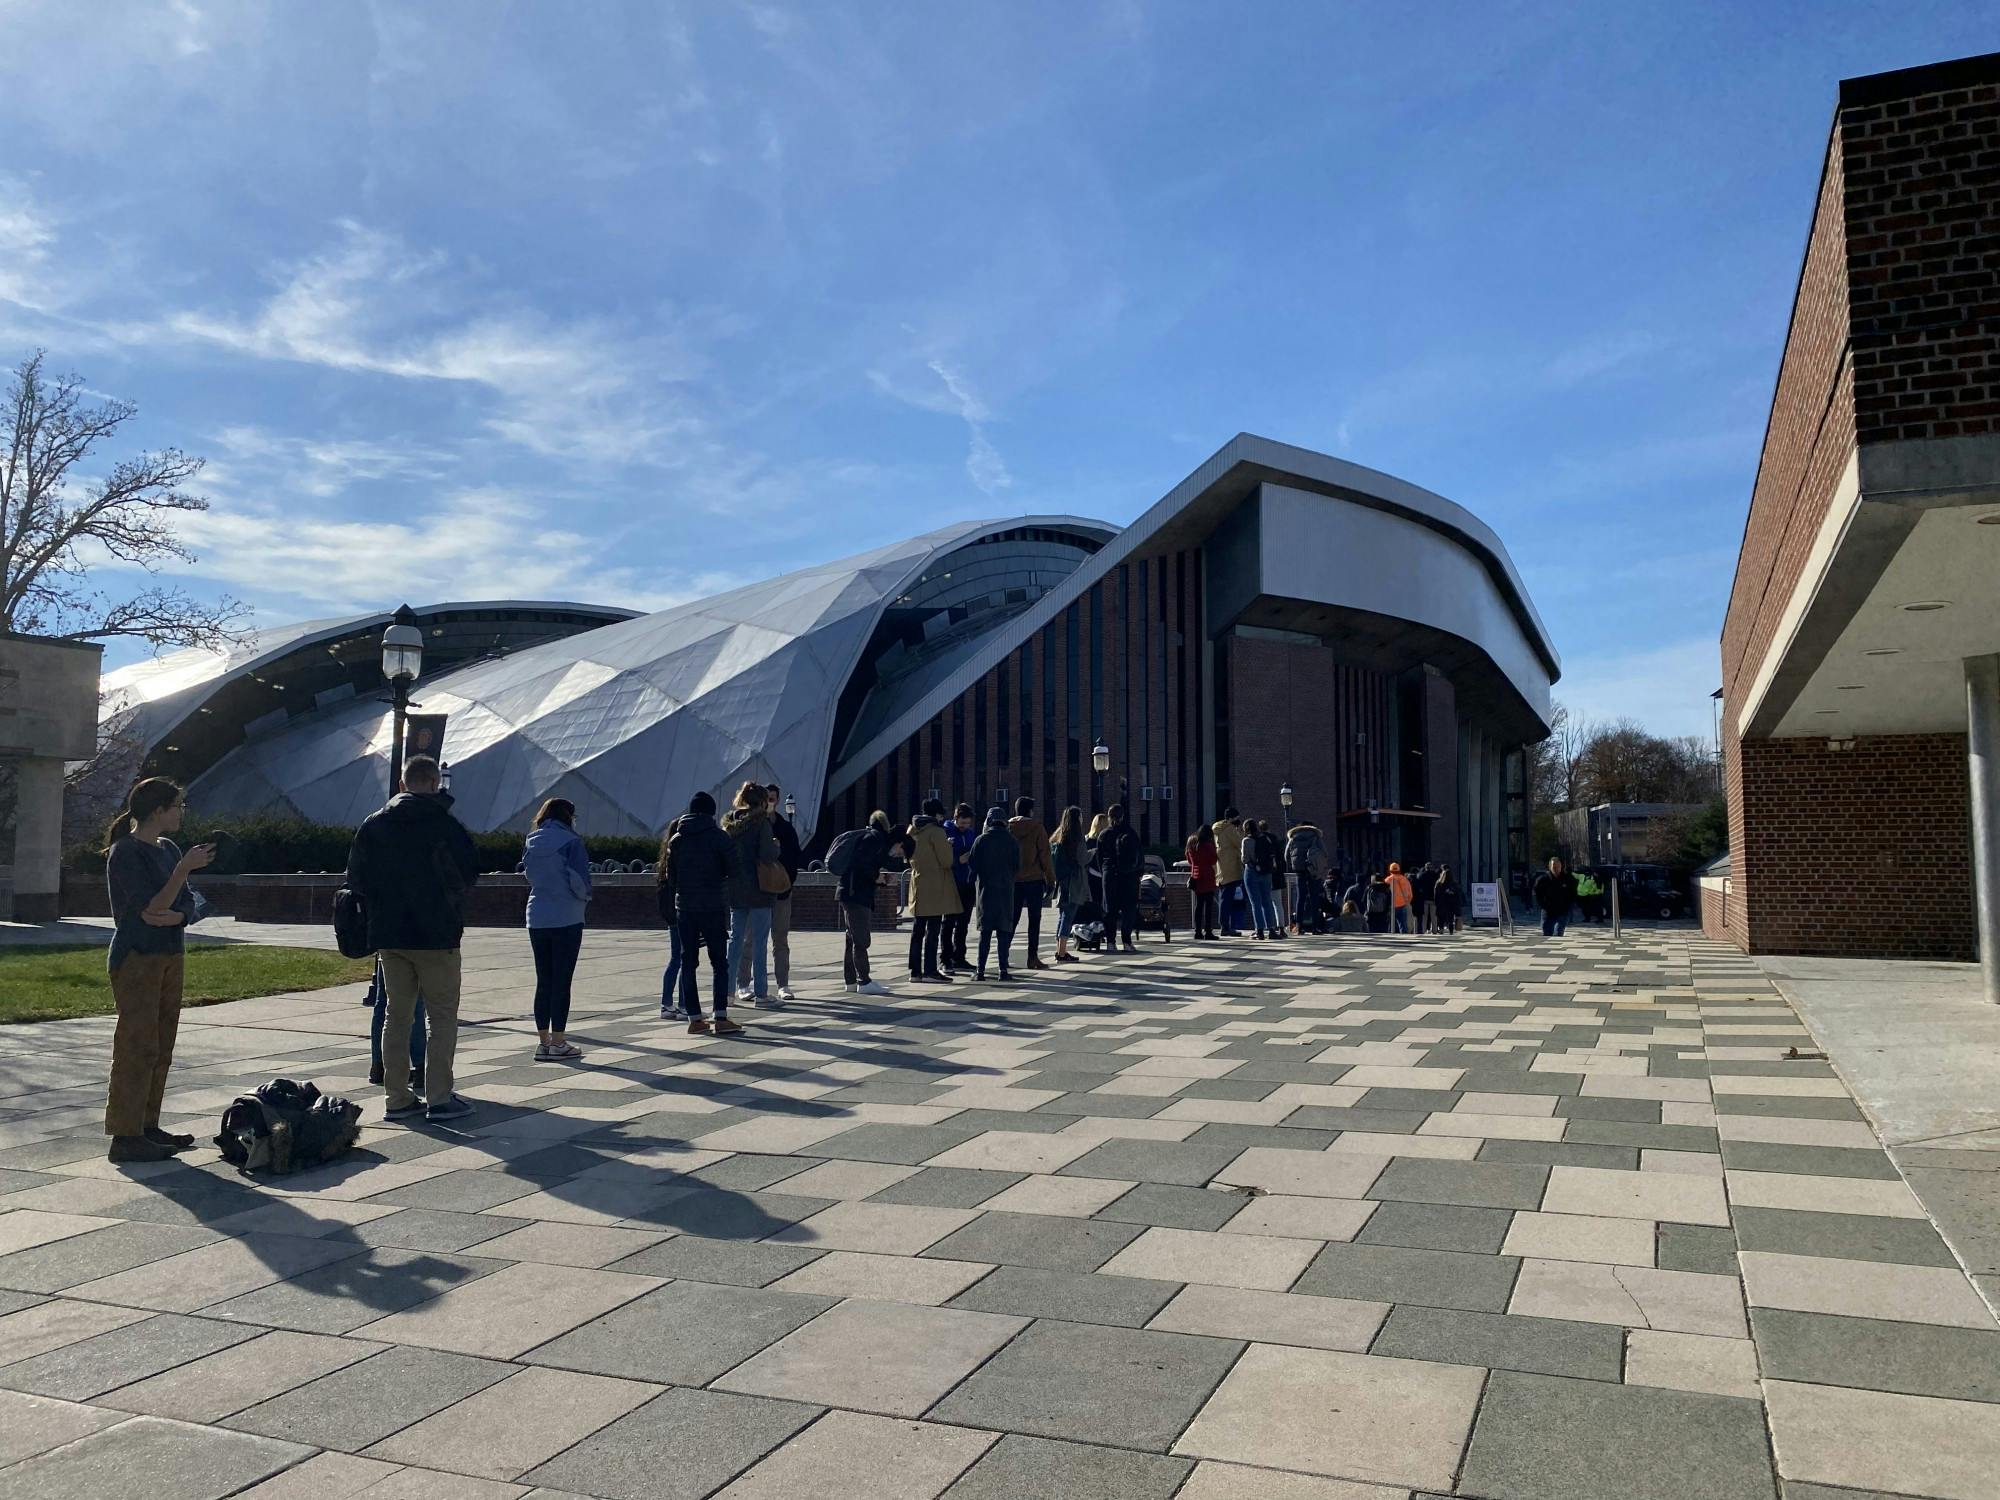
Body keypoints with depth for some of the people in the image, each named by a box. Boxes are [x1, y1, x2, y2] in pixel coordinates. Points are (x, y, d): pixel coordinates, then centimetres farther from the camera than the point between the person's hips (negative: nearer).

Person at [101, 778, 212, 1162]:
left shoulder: (169, 850, 12)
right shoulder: (125, 853, -10)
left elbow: (188, 906, 7)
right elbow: (151, 908, -17)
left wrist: (170, 916, -14)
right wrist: (185, 868, -22)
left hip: (169, 956, 8)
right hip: (136, 959, -8)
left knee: (161, 1048, 10)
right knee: (137, 1047, -7)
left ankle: (148, 1126, 18)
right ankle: (125, 1136, -4)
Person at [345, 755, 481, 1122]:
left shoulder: (373, 825, 4)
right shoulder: (444, 824, -9)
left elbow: (355, 878, 4)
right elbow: (470, 872, -5)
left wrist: (378, 915, 13)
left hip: (389, 936, 5)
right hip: (436, 936, -5)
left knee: (397, 1015, 12)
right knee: (443, 1017, 3)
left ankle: (397, 1098, 14)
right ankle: (440, 1098, 0)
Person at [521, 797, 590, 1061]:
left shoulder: (532, 843, 6)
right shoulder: (570, 842, -10)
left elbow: (527, 876, 12)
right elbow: (580, 881, -12)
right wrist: (584, 897, 7)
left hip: (537, 918, 5)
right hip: (566, 919, -5)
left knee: (543, 981, 11)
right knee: (562, 981, 1)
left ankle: (544, 1041, 15)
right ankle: (558, 1043, 4)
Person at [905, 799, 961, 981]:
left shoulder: (912, 831, 11)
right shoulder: (936, 831, -13)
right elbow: (947, 861, -13)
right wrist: (947, 846, 4)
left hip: (917, 885, 7)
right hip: (935, 888, -7)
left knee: (917, 930, 10)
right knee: (933, 930, -4)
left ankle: (915, 971, 12)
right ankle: (930, 971, -4)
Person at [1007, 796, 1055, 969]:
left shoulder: (1007, 827, 4)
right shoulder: (1037, 827, -6)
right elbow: (1045, 854, -6)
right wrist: (1050, 880, -1)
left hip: (1013, 880, 4)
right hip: (1034, 879, -4)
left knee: (1012, 918, 11)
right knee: (1034, 919, 3)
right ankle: (1032, 958, 2)